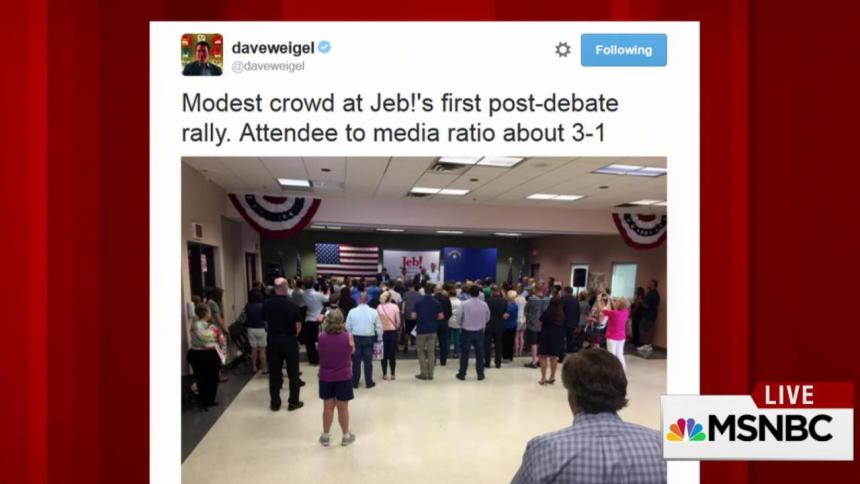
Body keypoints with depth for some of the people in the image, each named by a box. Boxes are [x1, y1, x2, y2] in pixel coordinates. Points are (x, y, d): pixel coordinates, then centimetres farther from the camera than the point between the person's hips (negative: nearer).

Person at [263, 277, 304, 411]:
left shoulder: (267, 304, -8)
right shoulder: (292, 304, -14)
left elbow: (266, 324, 1)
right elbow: (298, 326, -10)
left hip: (273, 340, 2)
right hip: (289, 340, -2)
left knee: (274, 372, 11)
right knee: (293, 372, 9)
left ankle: (275, 403, 18)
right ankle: (293, 402, 15)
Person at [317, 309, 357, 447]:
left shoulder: (321, 337, -9)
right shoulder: (348, 337, -13)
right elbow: (352, 351, 4)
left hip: (325, 377, 2)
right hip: (343, 377, -2)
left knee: (328, 407, 13)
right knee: (343, 408, 10)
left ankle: (325, 436, 24)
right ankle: (346, 436, 23)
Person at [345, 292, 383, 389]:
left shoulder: (352, 311, -5)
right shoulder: (373, 312, -6)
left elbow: (348, 326, 1)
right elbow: (379, 327, -1)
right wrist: (379, 338, 12)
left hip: (356, 338, 1)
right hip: (369, 338, 0)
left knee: (356, 361, 9)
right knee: (368, 361, 6)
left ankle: (355, 383, 14)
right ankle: (369, 383, 12)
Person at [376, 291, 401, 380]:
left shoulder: (379, 307, -5)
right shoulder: (395, 307, -6)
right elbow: (398, 321, -5)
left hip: (382, 332, 0)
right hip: (393, 332, 0)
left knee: (384, 353, 9)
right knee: (392, 353, 7)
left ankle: (384, 374, 10)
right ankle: (392, 374, 9)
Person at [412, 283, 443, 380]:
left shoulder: (419, 302, -8)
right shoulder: (436, 302, -3)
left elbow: (413, 316, -7)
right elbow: (441, 316, 0)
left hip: (421, 330, -2)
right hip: (432, 330, 2)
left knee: (421, 352, 8)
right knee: (431, 352, 8)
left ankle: (424, 373, 5)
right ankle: (430, 374, 9)